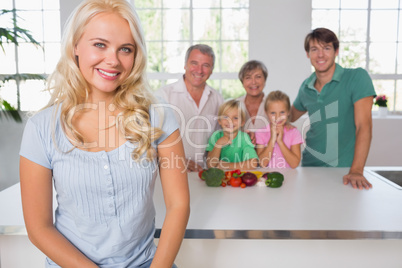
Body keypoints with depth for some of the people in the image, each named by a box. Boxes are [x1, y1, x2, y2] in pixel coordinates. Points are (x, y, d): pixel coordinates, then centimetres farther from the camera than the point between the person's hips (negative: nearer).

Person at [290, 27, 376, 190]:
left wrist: (356, 170, -23)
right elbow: (291, 115, 24)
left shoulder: (357, 77, -7)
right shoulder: (306, 87, 6)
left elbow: (363, 125, -15)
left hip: (344, 168, -3)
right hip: (310, 164, 4)